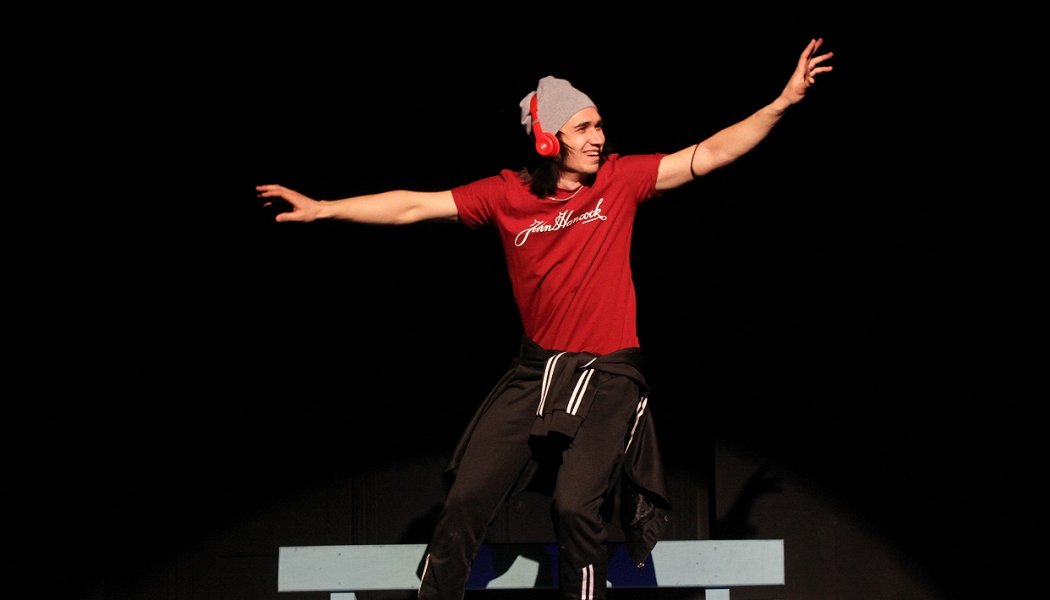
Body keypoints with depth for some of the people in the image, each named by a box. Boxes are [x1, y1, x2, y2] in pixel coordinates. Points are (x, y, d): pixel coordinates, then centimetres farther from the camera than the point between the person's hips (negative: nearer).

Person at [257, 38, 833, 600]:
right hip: (535, 372, 2)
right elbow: (414, 206, 3)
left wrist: (783, 101, -9)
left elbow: (709, 155, -3)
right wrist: (321, 209, 0)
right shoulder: (506, 195, 2)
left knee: (576, 506, -19)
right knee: (467, 499, -2)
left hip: (608, 375, -2)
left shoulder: (620, 179, 0)